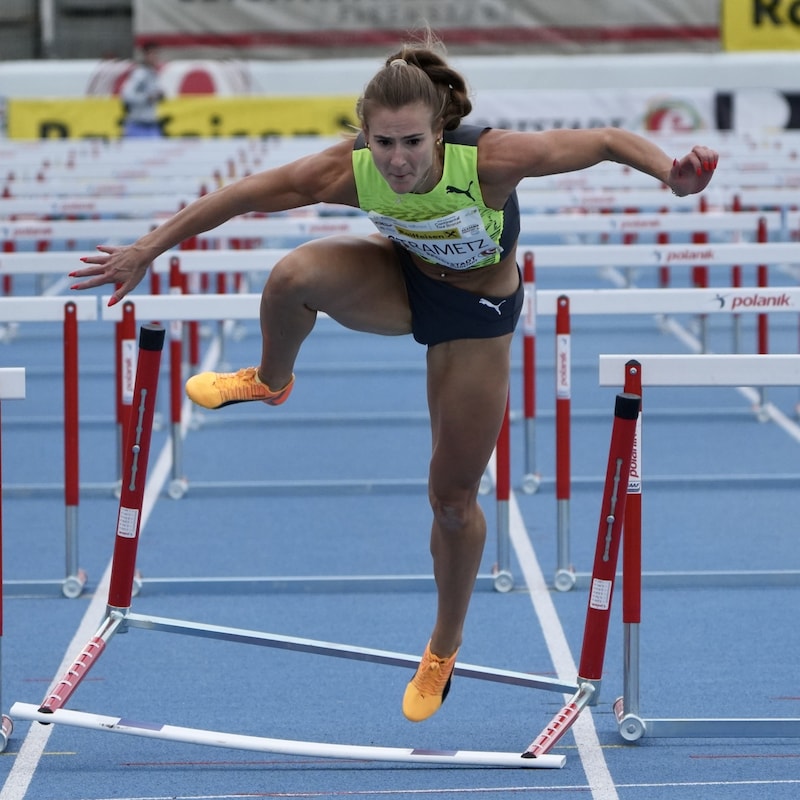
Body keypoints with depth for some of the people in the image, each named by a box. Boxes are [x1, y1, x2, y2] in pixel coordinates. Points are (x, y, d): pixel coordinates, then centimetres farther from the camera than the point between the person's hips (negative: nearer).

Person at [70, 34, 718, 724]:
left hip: (478, 310, -2)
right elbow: (243, 195, -18)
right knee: (294, 275, -32)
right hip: (400, 283, 2)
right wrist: (147, 250, -14)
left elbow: (609, 141, -33)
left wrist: (671, 172, -52)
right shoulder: (348, 171, -29)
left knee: (454, 499, 6)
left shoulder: (489, 160, -37)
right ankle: (271, 381, 3)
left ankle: (444, 648, 33)